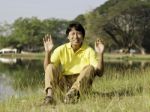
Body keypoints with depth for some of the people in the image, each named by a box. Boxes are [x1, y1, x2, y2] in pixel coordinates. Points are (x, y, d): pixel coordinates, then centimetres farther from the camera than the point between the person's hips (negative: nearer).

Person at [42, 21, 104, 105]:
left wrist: (100, 54, -24)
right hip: (64, 83, 1)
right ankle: (49, 95, -41)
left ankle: (73, 93, -43)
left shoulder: (89, 51, -2)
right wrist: (48, 52, -19)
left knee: (90, 68, -26)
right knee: (51, 67, -20)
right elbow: (46, 69, -5)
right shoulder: (61, 50, 2)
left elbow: (99, 73, -11)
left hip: (82, 84, -1)